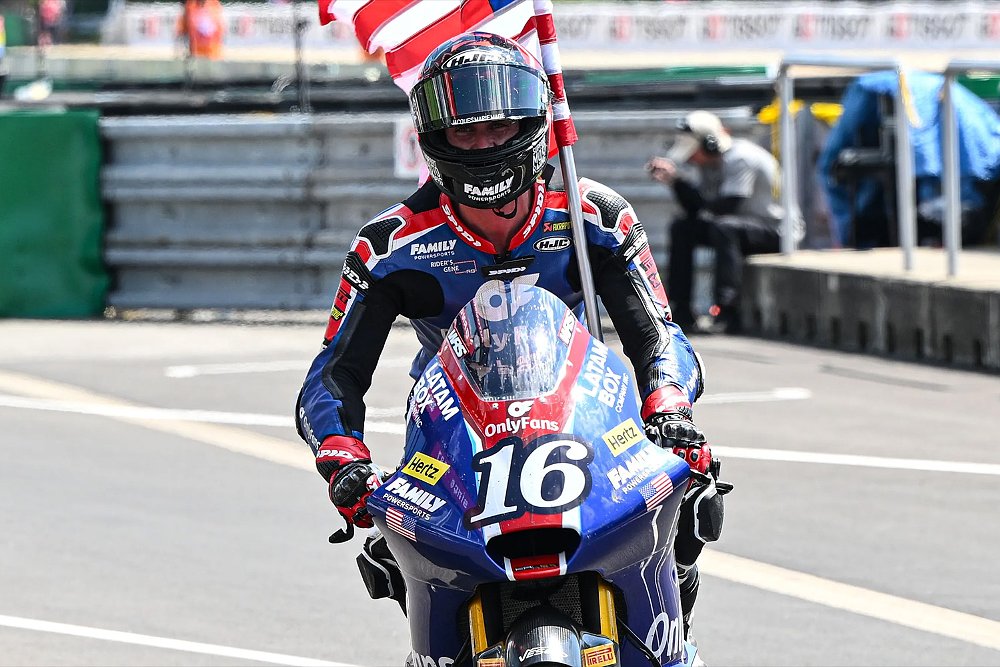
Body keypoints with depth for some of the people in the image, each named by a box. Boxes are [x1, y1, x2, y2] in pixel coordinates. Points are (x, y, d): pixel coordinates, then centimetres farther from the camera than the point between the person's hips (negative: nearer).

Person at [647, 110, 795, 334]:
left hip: (777, 231, -10)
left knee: (723, 229, -35)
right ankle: (680, 312, 3)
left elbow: (726, 208, -27)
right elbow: (694, 209, 5)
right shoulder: (708, 163, 5)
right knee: (681, 228, 5)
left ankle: (728, 313, -40)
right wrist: (674, 180, -9)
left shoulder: (740, 159, -21)